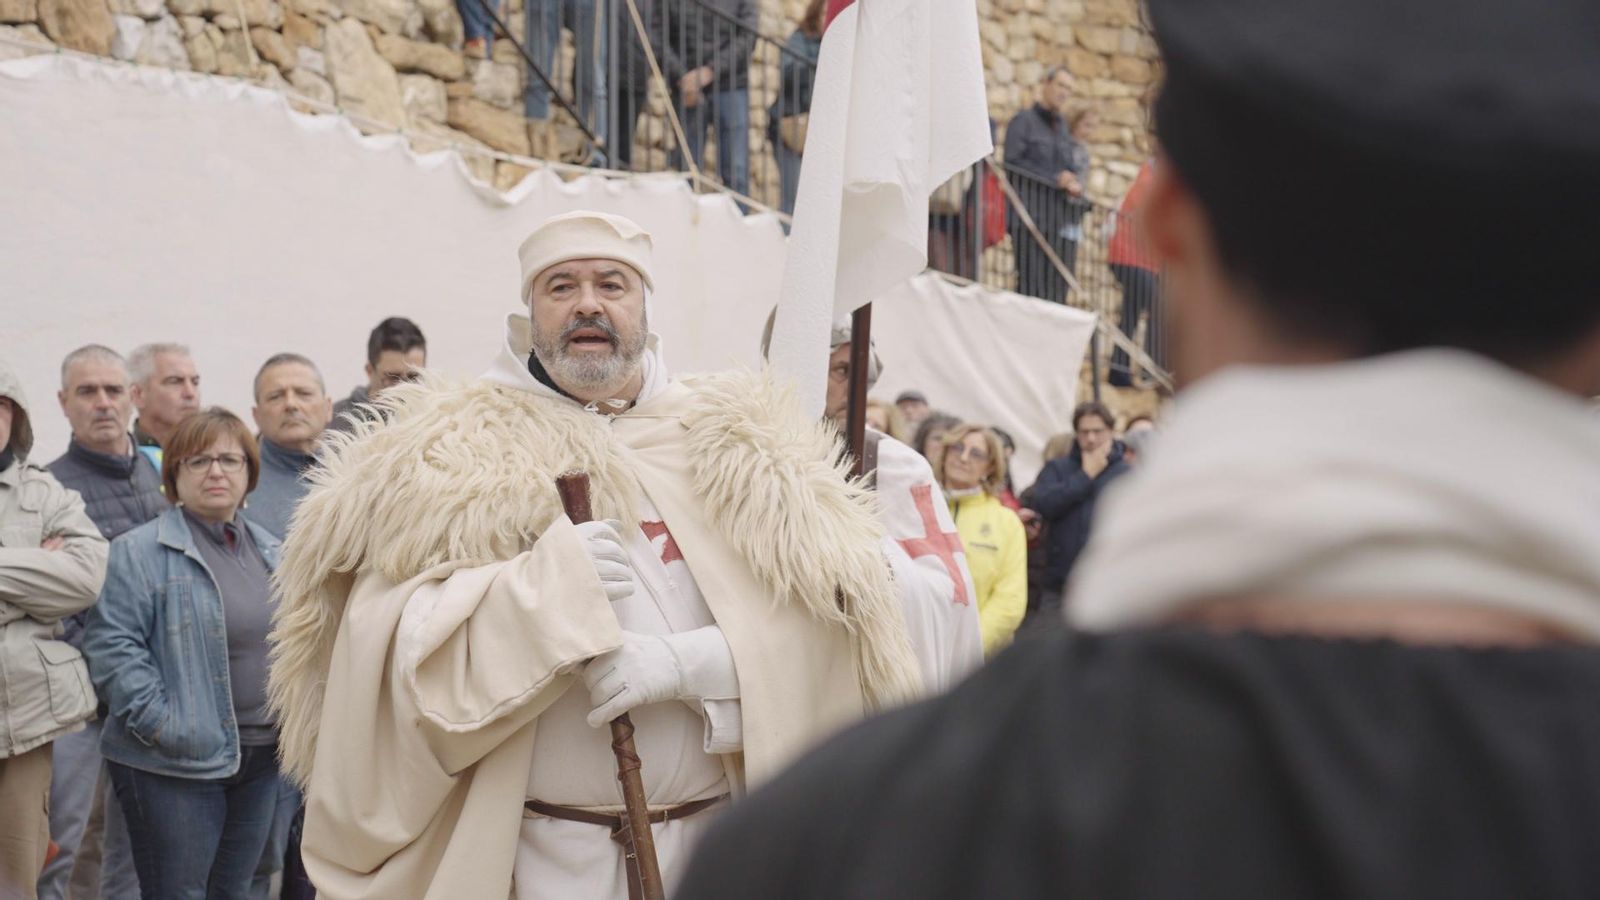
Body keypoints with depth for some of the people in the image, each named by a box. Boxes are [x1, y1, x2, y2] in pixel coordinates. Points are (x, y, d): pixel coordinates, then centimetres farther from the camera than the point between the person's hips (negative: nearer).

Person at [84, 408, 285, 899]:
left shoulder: (270, 553, 13)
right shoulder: (139, 552, -8)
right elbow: (112, 647, -14)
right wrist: (162, 725, -18)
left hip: (260, 758, 6)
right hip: (177, 764, -6)